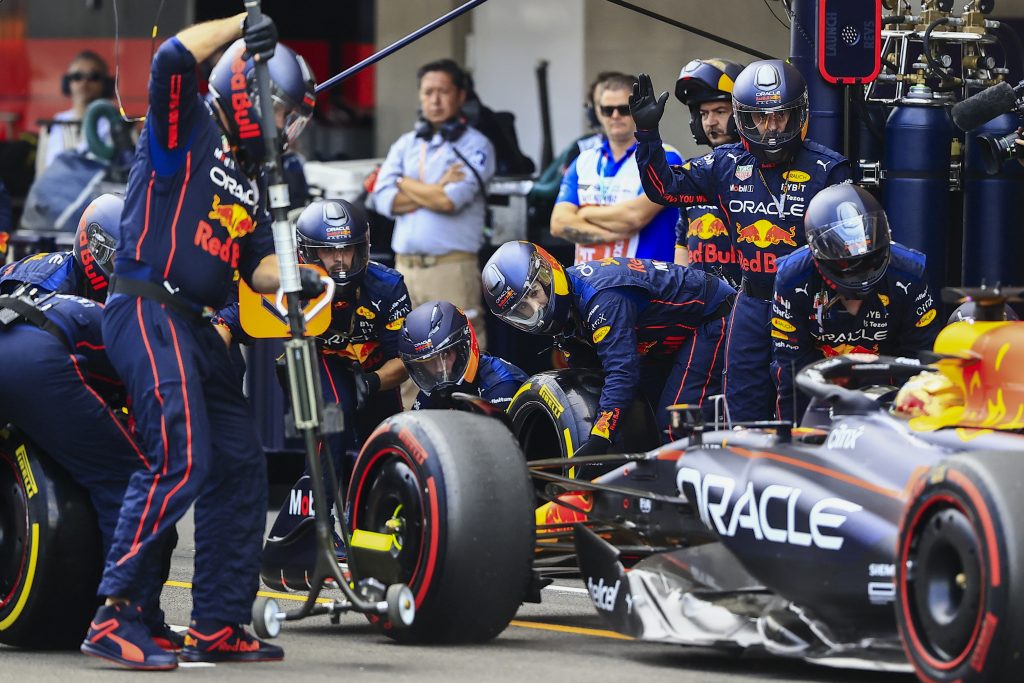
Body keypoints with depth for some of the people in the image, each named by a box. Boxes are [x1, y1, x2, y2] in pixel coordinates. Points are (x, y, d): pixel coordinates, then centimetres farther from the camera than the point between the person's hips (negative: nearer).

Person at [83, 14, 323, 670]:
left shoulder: (251, 177, 22)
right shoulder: (187, 128, -1)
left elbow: (259, 263, 14)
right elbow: (173, 57, -20)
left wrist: (294, 279, -7)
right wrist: (244, 25, -13)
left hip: (196, 326, 10)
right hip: (148, 313, -10)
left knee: (240, 467, 9)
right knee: (181, 461, -22)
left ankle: (218, 626, 16)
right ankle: (114, 615, -23)